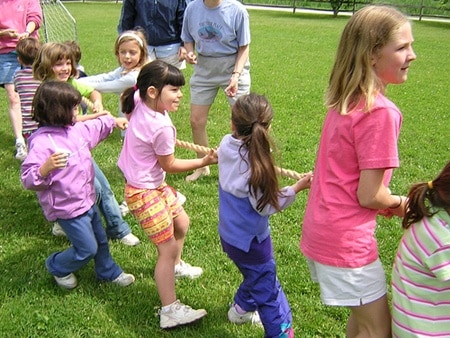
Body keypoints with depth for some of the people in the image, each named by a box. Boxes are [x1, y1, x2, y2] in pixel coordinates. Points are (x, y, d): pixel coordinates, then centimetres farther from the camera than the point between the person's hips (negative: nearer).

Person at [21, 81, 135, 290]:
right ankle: (57, 267, 29)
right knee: (87, 249, 1)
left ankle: (109, 272, 45)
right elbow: (28, 180, -28)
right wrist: (46, 168, -45)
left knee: (101, 240, 22)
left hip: (86, 200, 9)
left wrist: (113, 121, 33)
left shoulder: (75, 130, 0)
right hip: (67, 207, -9)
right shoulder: (42, 142, -26)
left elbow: (95, 127, 23)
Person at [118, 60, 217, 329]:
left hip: (156, 184, 10)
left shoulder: (138, 102, -6)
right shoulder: (162, 127, -29)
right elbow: (169, 166, -15)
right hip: (144, 192, -10)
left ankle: (175, 266, 52)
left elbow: (127, 107, 20)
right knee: (168, 248, -3)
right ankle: (170, 312, 6)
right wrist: (204, 161, -8)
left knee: (182, 223, 26)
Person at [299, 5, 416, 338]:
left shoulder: (345, 101, 3)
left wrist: (386, 202, 7)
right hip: (347, 239, -8)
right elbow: (369, 196, -19)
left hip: (320, 229, 9)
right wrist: (398, 204, 0)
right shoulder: (381, 112, -22)